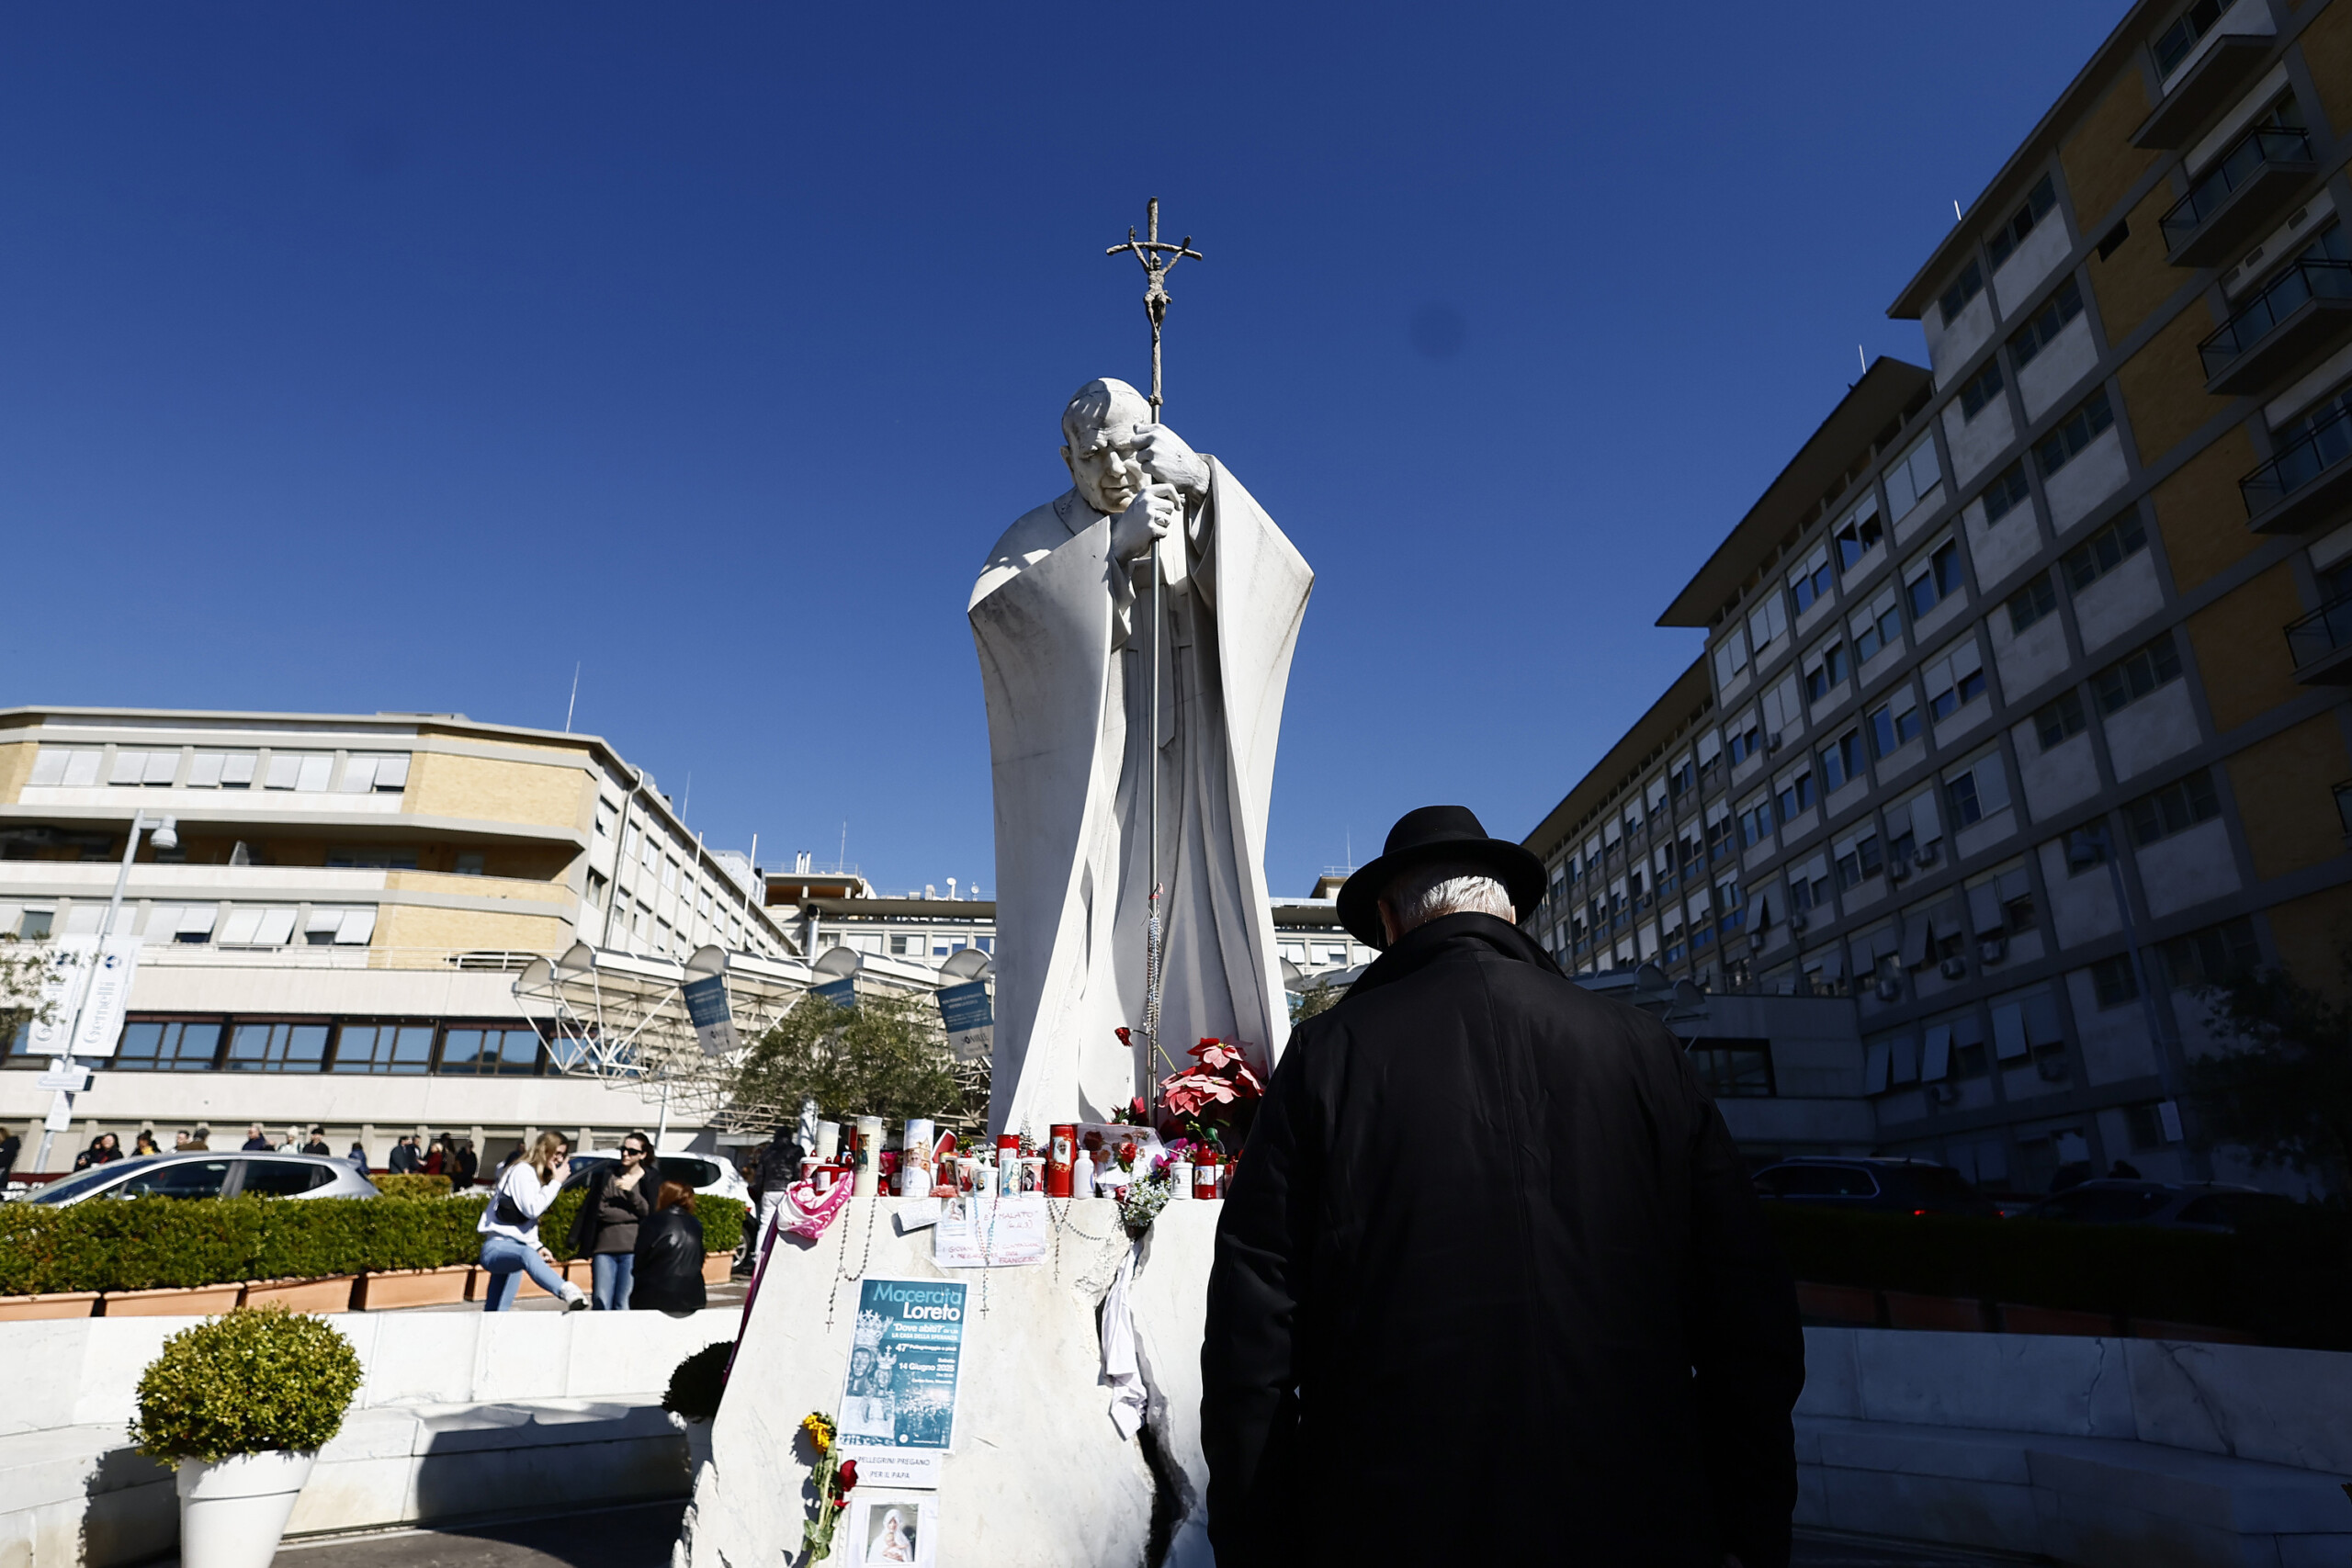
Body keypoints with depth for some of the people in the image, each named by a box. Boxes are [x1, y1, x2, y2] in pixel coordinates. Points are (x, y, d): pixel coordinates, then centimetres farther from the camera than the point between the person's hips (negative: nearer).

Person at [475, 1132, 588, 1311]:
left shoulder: (539, 1176, 21)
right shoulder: (523, 1170, -6)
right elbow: (532, 1208, -18)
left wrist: (537, 1247, 13)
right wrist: (556, 1181, -11)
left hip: (515, 1249, 11)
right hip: (497, 1248, -11)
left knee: (494, 1312, 7)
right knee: (527, 1255, -42)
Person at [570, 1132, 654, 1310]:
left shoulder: (651, 1181, 8)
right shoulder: (606, 1174, 10)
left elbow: (650, 1214, -1)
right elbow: (600, 1210, 6)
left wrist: (631, 1192, -11)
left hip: (632, 1250, -1)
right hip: (604, 1246, 1)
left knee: (624, 1306, -4)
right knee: (602, 1304, -3)